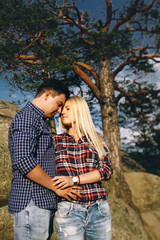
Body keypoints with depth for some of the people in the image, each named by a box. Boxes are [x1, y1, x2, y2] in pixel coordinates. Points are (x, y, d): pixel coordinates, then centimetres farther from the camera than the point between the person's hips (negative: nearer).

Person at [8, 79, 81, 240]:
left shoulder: (39, 121, 21)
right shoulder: (26, 116, -11)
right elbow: (24, 161, -23)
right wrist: (57, 187, -13)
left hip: (43, 202, 10)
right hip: (32, 203, -10)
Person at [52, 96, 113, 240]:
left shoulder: (97, 140, 8)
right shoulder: (56, 141, 8)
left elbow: (107, 171, -4)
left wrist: (74, 180, -14)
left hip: (99, 210, 1)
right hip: (68, 210, -1)